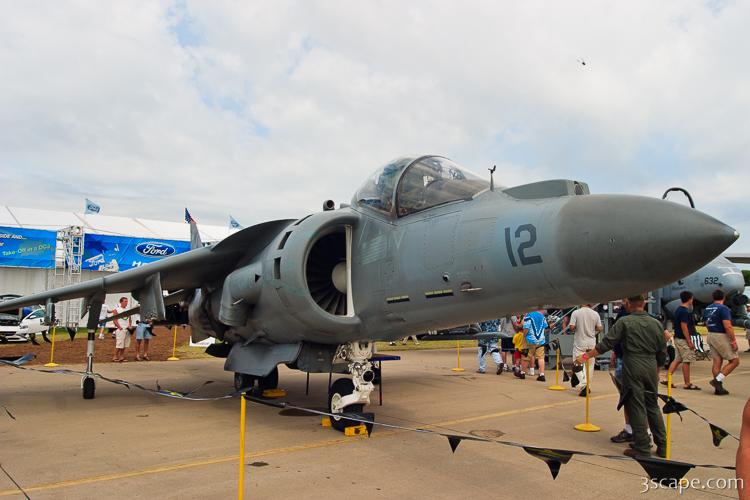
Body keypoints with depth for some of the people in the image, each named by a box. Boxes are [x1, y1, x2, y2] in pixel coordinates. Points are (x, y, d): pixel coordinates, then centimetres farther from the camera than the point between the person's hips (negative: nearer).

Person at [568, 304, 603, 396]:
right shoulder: (595, 314, -1)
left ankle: (583, 383, -17)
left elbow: (572, 327, -15)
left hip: (579, 343, -3)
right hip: (591, 343, 3)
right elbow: (599, 328, 1)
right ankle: (586, 386, 18)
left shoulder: (576, 312, -9)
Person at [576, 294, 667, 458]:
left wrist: (587, 355, -3)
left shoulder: (624, 322, -7)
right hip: (651, 368, 5)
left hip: (633, 369, -5)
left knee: (636, 407, 2)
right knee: (653, 406, 17)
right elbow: (662, 352, 12)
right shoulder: (656, 323, 6)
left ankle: (642, 448, 7)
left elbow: (606, 343, -10)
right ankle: (662, 446, 23)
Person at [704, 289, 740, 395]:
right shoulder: (723, 308, -15)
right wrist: (733, 341, -17)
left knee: (717, 362, 9)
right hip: (721, 337, -8)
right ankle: (718, 380, -6)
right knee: (734, 361, 3)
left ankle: (718, 388, 11)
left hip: (711, 336, 8)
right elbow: (728, 326, -21)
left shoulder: (707, 309, 10)